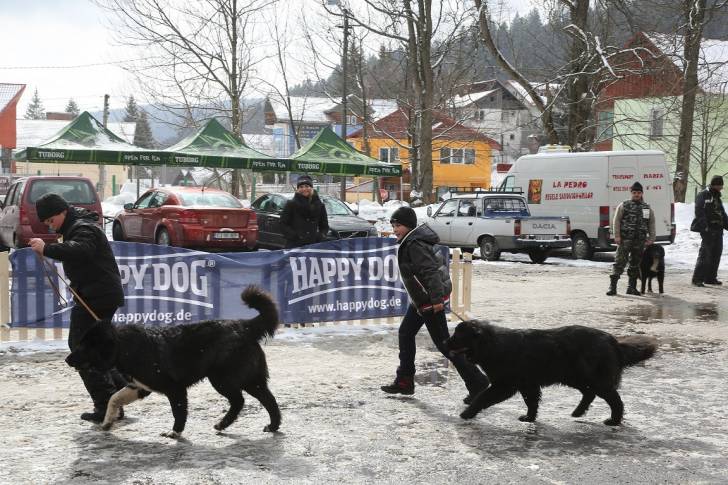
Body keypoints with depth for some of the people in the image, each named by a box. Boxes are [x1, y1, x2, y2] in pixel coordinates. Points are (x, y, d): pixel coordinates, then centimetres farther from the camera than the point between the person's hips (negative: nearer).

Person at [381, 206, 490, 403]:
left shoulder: (414, 245, -19)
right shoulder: (409, 242, 11)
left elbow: (430, 271, -28)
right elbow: (436, 262, 20)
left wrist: (436, 298, -34)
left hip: (430, 301, -11)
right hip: (420, 299, 11)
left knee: (443, 343, -6)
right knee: (405, 333, 17)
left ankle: (477, 383, -1)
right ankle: (404, 381, 26)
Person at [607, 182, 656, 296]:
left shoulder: (647, 208, 14)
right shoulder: (624, 205, 3)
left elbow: (651, 224, 15)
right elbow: (616, 221, 0)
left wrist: (651, 238, 5)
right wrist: (617, 235, -9)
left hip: (640, 241, 4)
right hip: (625, 239, -4)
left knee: (635, 264, 9)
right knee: (619, 262, -9)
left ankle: (632, 287, 17)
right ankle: (613, 286, -8)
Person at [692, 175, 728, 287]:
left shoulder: (717, 197, 20)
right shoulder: (703, 196, -7)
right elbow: (699, 212, -16)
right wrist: (705, 226, -23)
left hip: (718, 230, 9)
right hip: (707, 230, -9)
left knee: (716, 254, 9)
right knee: (705, 253, -12)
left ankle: (710, 277, 17)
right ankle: (697, 278, -11)